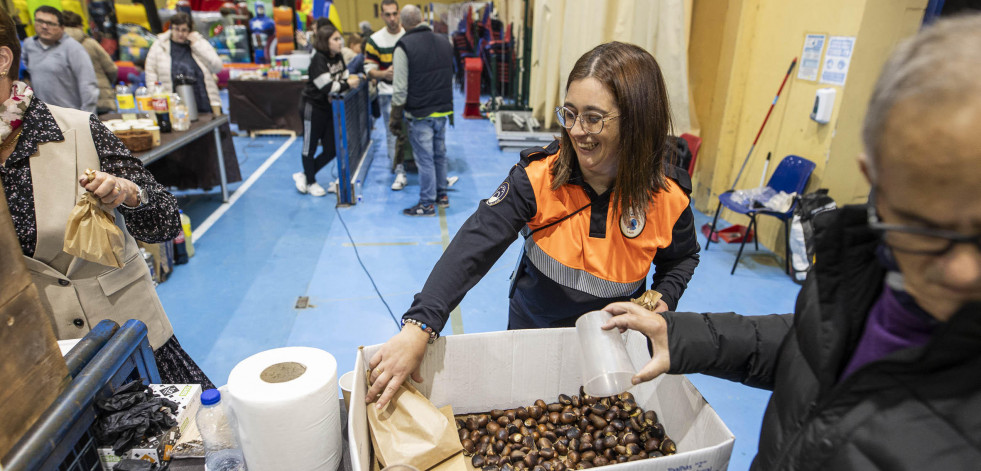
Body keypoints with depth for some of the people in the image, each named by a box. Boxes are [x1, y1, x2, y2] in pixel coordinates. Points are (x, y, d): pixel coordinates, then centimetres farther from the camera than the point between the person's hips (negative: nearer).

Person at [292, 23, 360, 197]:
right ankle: (311, 182, 28)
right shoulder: (318, 59, -19)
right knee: (310, 147, 8)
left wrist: (353, 79, -14)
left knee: (331, 150, 11)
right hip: (313, 108, -8)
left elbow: (345, 77, 7)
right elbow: (326, 87, -26)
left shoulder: (338, 57, 5)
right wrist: (347, 84, -21)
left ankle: (304, 175, 30)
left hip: (329, 108, 8)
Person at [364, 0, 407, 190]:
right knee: (392, 132, 0)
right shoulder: (375, 40, 0)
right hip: (388, 92, 0)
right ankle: (400, 173, 6)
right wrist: (384, 74, -19)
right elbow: (369, 69, 1)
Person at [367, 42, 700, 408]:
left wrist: (663, 301, -16)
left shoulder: (667, 198, -18)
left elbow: (682, 257, 4)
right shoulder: (538, 176, -25)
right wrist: (419, 325, -45)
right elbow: (476, 243, -35)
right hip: (532, 331, 0)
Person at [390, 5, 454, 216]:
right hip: (442, 111, 6)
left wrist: (396, 118, -7)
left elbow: (400, 89, -14)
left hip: (420, 114, -6)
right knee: (439, 154, 17)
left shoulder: (404, 46, -12)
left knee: (425, 159, 0)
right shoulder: (444, 43, 8)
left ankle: (427, 204, 8)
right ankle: (442, 195, 28)